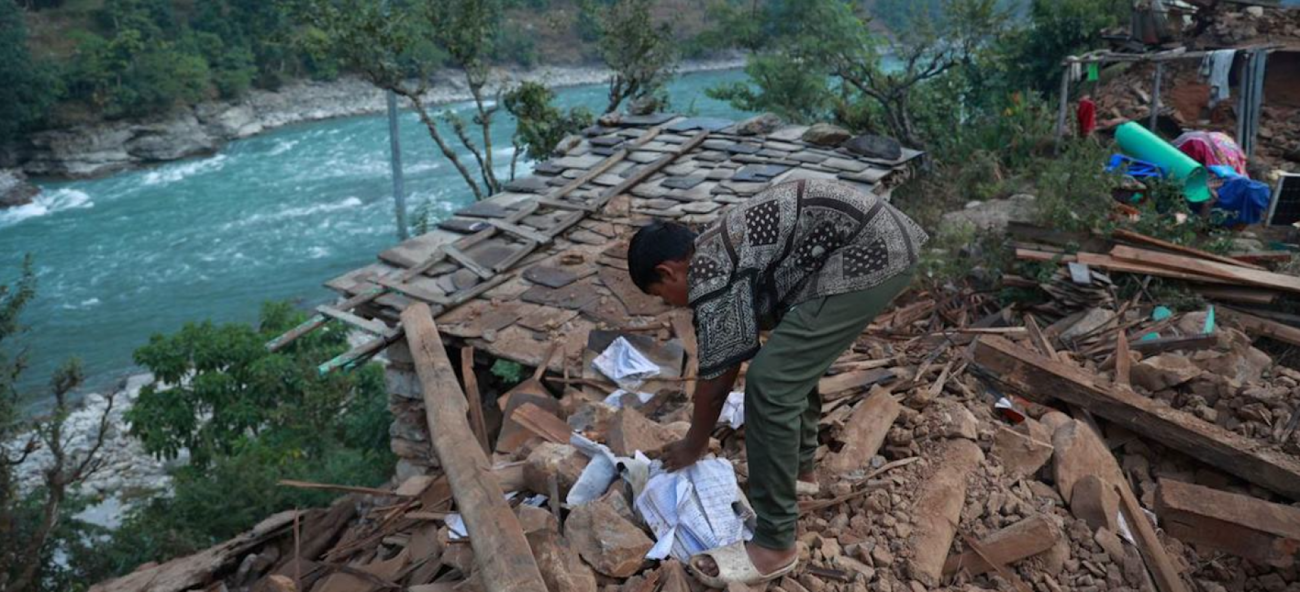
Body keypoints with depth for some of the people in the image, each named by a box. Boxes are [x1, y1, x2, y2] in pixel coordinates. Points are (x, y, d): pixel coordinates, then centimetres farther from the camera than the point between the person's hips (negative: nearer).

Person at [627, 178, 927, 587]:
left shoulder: (708, 276, -10)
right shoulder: (717, 252, 19)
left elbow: (716, 378, -2)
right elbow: (729, 362, 29)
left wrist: (693, 446, 15)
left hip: (869, 253, -11)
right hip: (880, 236, 11)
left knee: (770, 382, -10)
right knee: (792, 358, 24)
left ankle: (774, 547, 0)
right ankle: (799, 469, 40)